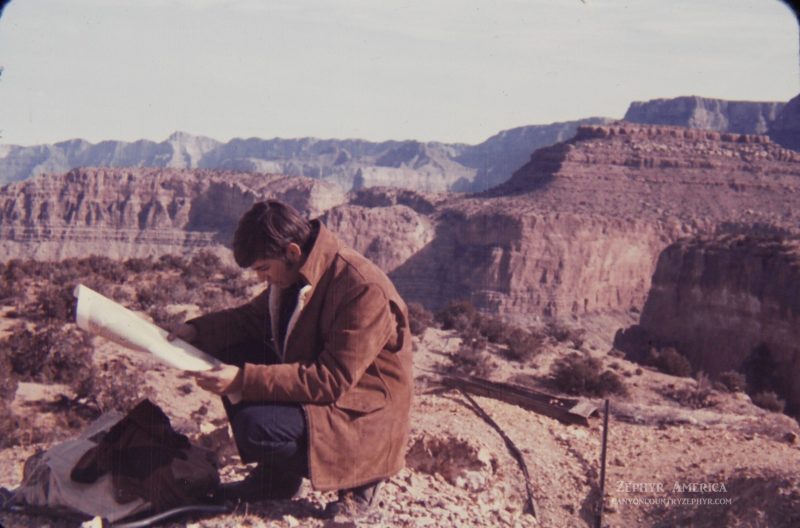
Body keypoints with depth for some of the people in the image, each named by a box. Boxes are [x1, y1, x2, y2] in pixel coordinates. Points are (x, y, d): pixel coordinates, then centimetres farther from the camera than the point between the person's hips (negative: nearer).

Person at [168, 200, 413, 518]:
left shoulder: (364, 290, -27)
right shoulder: (297, 274, -1)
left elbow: (331, 380, -30)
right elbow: (254, 316, 14)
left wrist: (244, 380, -32)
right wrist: (196, 330, -2)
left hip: (363, 416, -9)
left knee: (256, 427, -28)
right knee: (229, 352, -2)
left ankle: (358, 474, -3)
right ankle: (276, 474, 8)